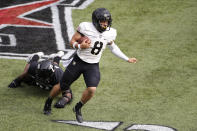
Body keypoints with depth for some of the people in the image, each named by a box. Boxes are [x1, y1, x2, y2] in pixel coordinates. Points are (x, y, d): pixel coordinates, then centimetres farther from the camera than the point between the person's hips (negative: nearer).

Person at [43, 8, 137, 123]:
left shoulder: (110, 33, -6)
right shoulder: (86, 27, -18)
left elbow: (112, 47, 15)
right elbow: (72, 41, -9)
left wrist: (127, 59, 17)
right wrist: (80, 46, -31)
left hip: (93, 66, 2)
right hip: (78, 62, -2)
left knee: (92, 89, -20)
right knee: (62, 87, 9)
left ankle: (78, 108, 8)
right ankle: (49, 102, 40)